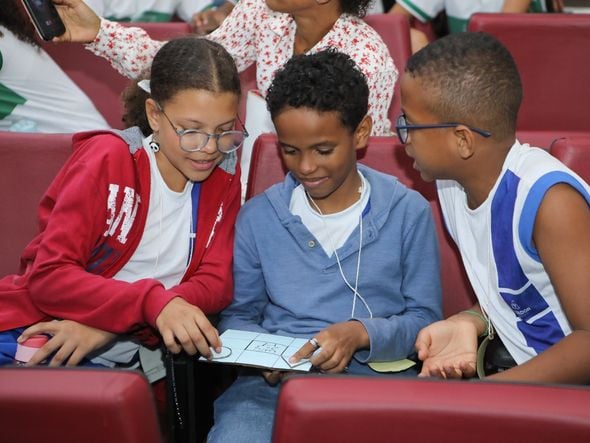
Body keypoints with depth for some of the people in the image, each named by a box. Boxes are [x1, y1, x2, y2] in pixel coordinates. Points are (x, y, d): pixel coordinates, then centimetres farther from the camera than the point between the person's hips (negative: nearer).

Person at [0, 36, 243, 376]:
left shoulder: (225, 177, 7)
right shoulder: (108, 159, -5)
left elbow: (216, 282, -1)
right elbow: (48, 276, -12)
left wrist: (109, 325, -17)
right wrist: (154, 303, -29)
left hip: (124, 355, 4)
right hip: (35, 333, -3)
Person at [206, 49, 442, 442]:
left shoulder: (408, 212, 6)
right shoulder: (258, 217, 11)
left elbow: (424, 317, 6)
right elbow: (237, 314, 16)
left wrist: (362, 333, -13)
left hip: (374, 378, -1)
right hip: (274, 381, 1)